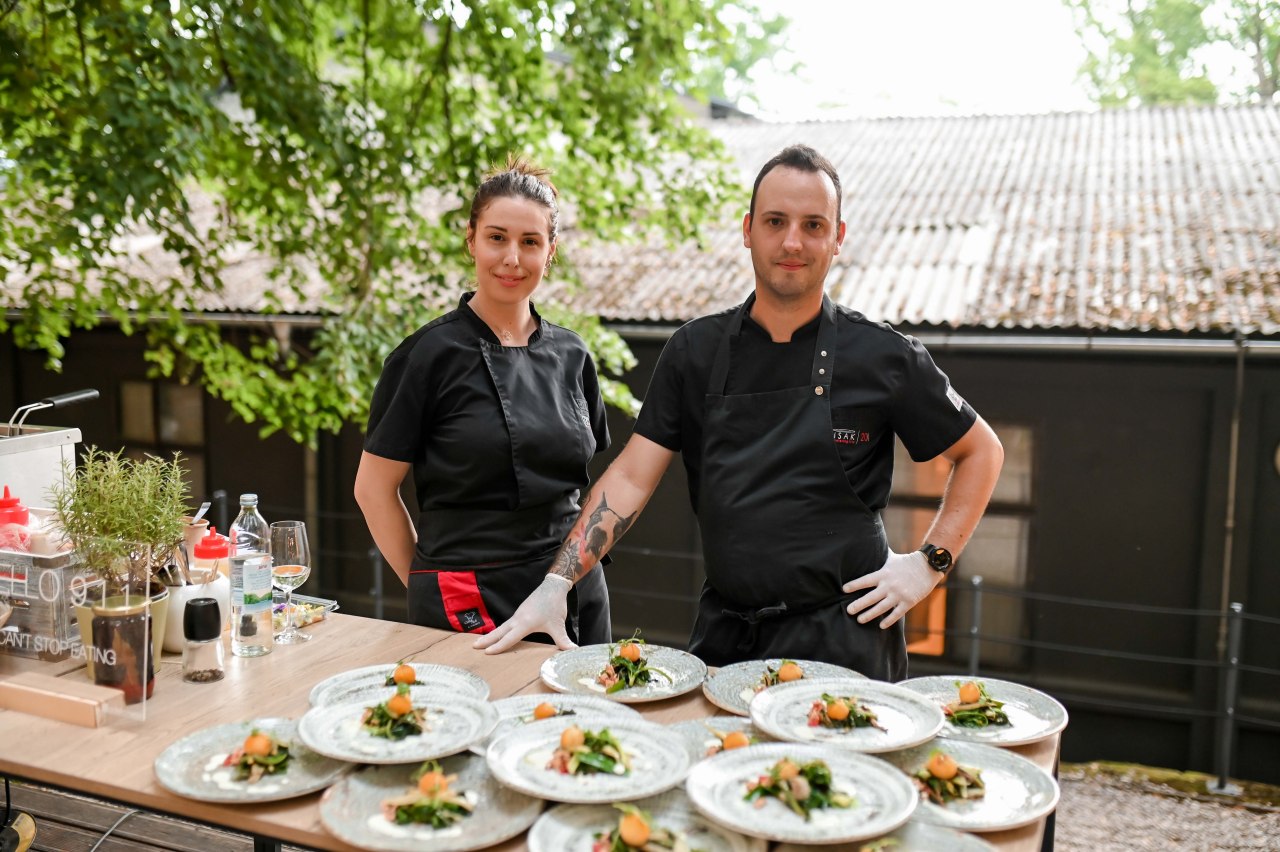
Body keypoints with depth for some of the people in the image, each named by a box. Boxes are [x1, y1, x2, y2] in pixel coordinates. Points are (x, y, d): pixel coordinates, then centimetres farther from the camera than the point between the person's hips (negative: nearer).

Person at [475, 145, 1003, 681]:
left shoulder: (884, 357, -6)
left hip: (842, 640, -2)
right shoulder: (697, 351, 1)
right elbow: (631, 477, -2)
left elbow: (981, 451, 7)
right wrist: (555, 586, -11)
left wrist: (930, 563, -3)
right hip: (724, 633, 3)